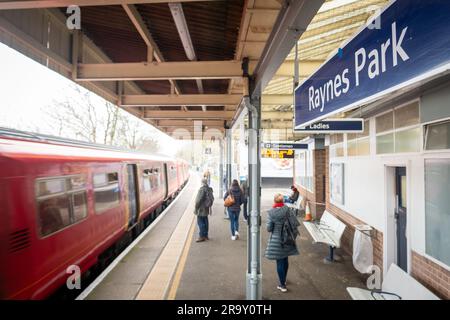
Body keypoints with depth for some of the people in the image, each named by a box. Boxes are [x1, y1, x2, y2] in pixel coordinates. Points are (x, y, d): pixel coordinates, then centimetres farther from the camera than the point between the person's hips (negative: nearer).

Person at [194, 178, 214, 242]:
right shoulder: (209, 189, 9)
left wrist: (196, 208, -13)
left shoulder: (202, 189, -18)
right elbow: (212, 199, 16)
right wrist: (209, 205, 23)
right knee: (205, 222, 15)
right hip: (206, 208, 9)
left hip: (201, 208, -9)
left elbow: (199, 199, -20)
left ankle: (201, 237, -1)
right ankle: (206, 235, 23)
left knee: (200, 222, -3)